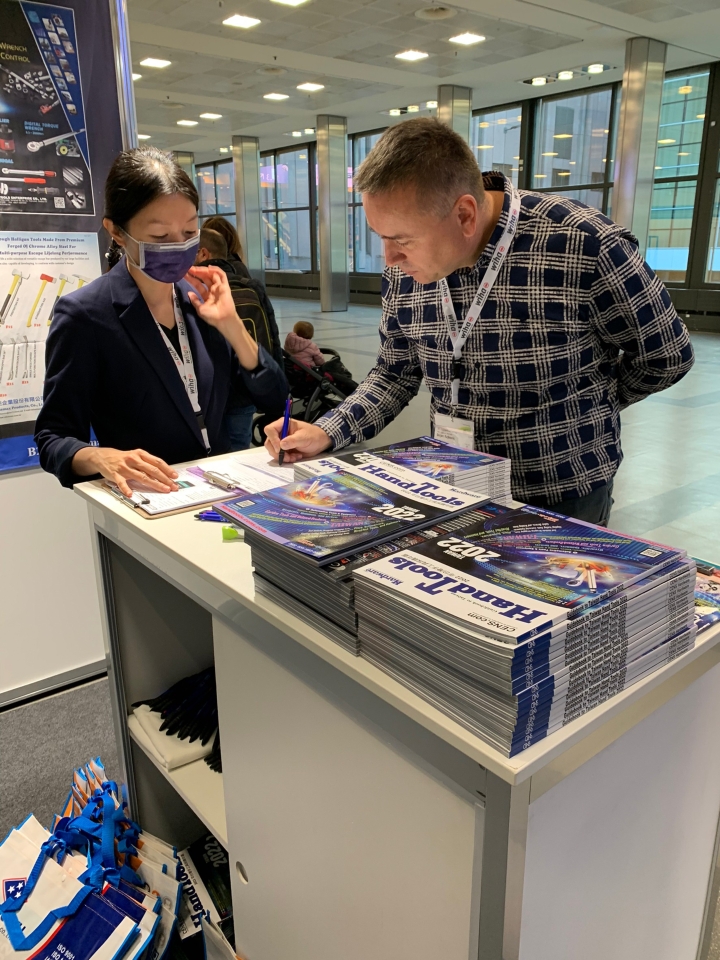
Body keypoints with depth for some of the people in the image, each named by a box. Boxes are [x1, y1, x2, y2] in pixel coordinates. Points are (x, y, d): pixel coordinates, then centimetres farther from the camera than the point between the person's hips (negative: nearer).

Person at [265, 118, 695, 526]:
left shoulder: (586, 247, -24)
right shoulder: (404, 270, -8)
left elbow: (667, 356, -9)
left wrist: (582, 407, 0)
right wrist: (325, 433, -8)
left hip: (563, 500, -4)